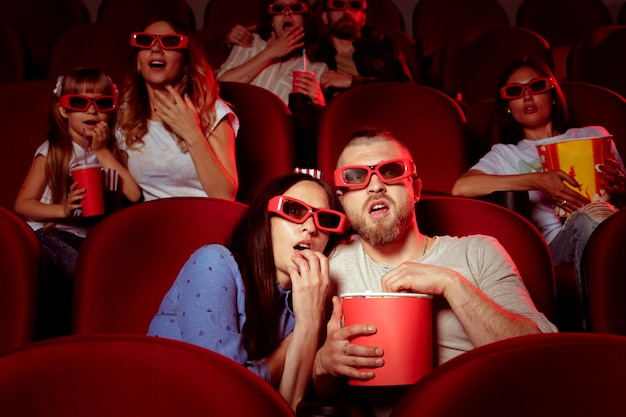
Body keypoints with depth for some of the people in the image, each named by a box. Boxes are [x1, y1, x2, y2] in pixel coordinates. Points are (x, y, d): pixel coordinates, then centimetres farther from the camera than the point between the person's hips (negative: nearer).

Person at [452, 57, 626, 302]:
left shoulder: (594, 136, 29)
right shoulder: (505, 154, 21)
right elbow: (461, 187, -3)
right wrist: (537, 180, -8)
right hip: (554, 241, -2)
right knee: (594, 214, -35)